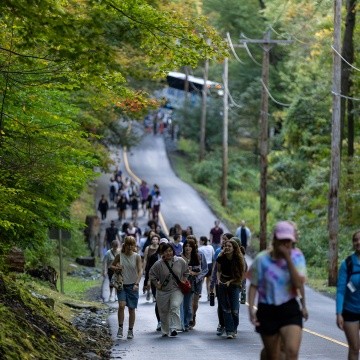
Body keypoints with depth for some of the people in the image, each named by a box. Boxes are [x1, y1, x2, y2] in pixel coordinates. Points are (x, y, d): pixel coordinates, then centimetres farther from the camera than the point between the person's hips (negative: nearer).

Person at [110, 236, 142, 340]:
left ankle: (130, 330, 17)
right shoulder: (119, 256, 0)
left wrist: (137, 283, -26)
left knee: (131, 309, 4)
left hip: (133, 286, 0)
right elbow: (111, 266, 12)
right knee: (121, 305, -18)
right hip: (122, 284, 0)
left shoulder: (137, 257, -4)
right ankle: (120, 328, -9)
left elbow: (140, 271, -12)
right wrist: (116, 268, -11)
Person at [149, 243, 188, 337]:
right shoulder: (158, 264, -8)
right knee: (164, 312, 10)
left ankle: (174, 328, -24)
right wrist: (157, 285, -4)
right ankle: (165, 331, 26)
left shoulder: (180, 261, -3)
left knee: (175, 306, -24)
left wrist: (183, 282, 6)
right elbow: (151, 275, 3)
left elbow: (186, 272, 14)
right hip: (163, 291, 1)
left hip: (177, 290, -1)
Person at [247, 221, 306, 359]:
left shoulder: (296, 257, -4)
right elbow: (254, 285, 1)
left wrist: (288, 259, -19)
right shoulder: (262, 259, -7)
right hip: (267, 311, 0)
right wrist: (251, 308, -9)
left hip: (290, 310, 0)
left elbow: (299, 284, -15)